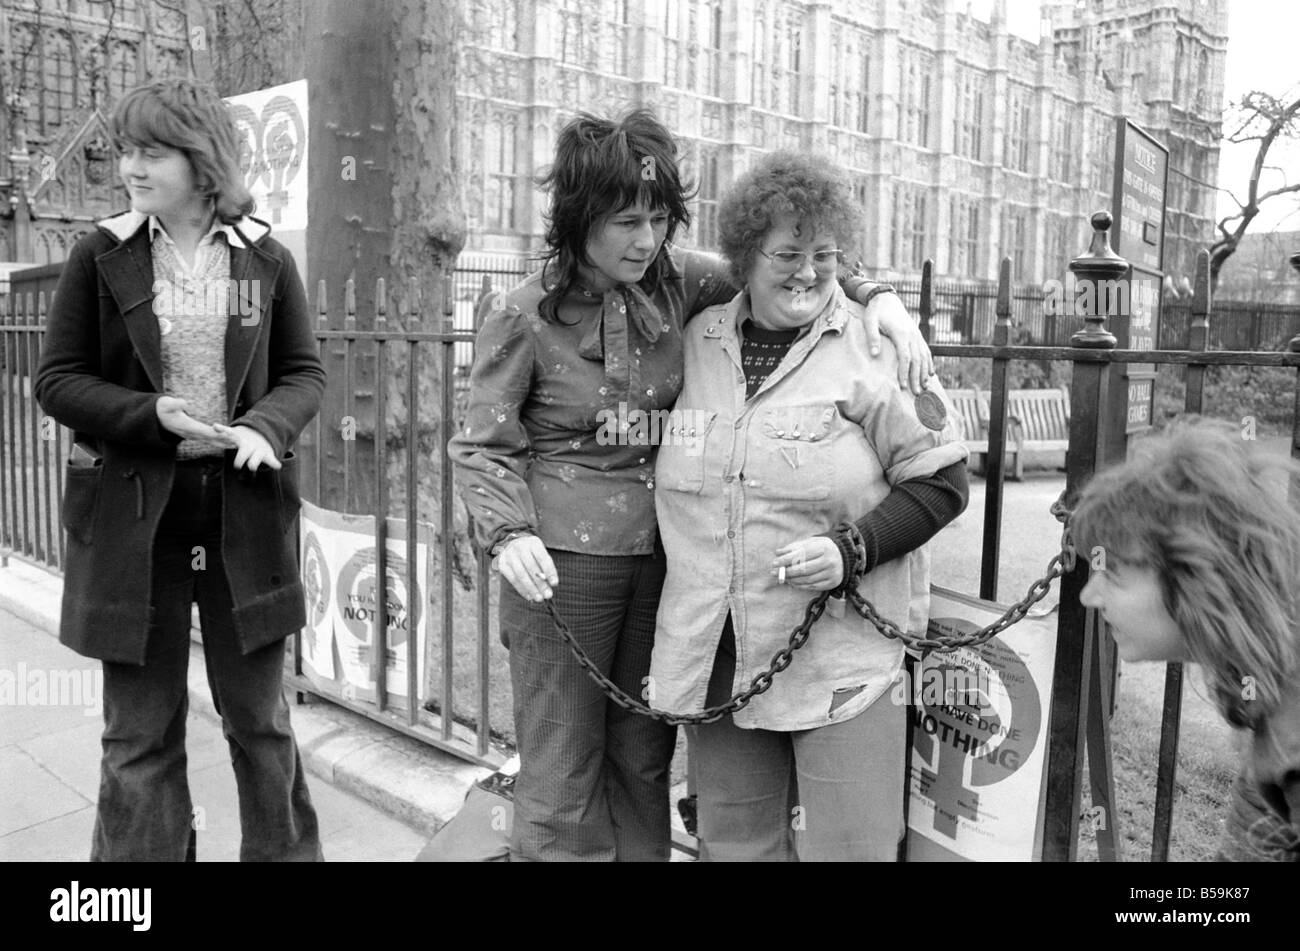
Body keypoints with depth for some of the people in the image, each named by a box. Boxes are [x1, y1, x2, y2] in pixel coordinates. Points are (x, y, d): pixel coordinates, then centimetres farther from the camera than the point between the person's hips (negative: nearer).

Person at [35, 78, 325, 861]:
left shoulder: (266, 259, 2)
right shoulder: (102, 257, 1)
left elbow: (305, 372, 5)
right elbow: (57, 380, 2)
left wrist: (265, 426, -15)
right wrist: (152, 415, -15)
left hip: (243, 510, 0)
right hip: (131, 512, 0)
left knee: (260, 717, 12)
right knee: (140, 730, 9)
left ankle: (285, 850, 31)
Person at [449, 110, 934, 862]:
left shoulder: (678, 281, 2)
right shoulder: (523, 317, -8)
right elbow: (484, 446, -3)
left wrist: (877, 298, -7)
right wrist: (510, 533, -19)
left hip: (660, 554, 4)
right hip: (562, 561, -4)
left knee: (644, 762, 16)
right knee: (562, 772, 5)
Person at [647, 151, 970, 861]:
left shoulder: (872, 349, -6)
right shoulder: (697, 341, 6)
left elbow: (941, 480, -5)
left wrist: (853, 549, -17)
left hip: (841, 657, -3)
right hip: (715, 657, 4)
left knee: (847, 845, 4)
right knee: (732, 843, 17)